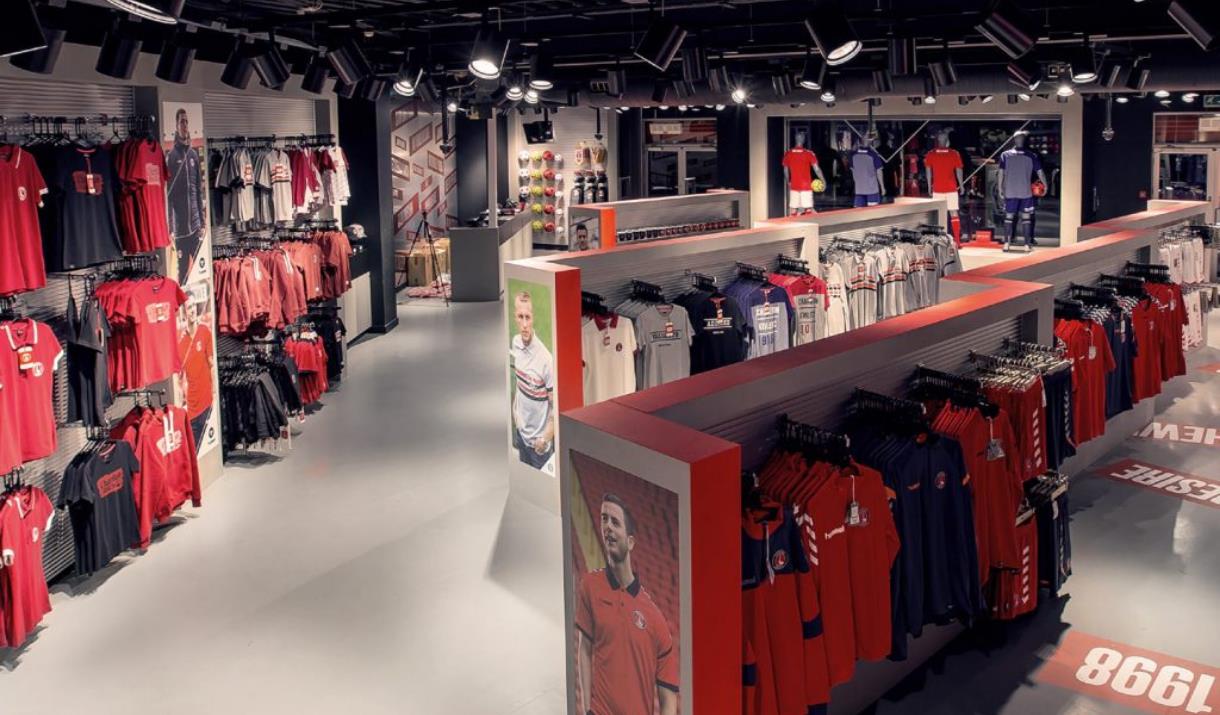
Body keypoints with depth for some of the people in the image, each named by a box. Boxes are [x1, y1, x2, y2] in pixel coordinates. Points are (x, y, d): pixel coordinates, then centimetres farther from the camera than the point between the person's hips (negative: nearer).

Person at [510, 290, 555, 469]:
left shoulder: (546, 359, -28)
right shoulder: (514, 343, -8)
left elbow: (555, 405, -19)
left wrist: (546, 439, -18)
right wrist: (514, 409, 11)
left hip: (539, 438, -6)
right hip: (521, 431, 6)